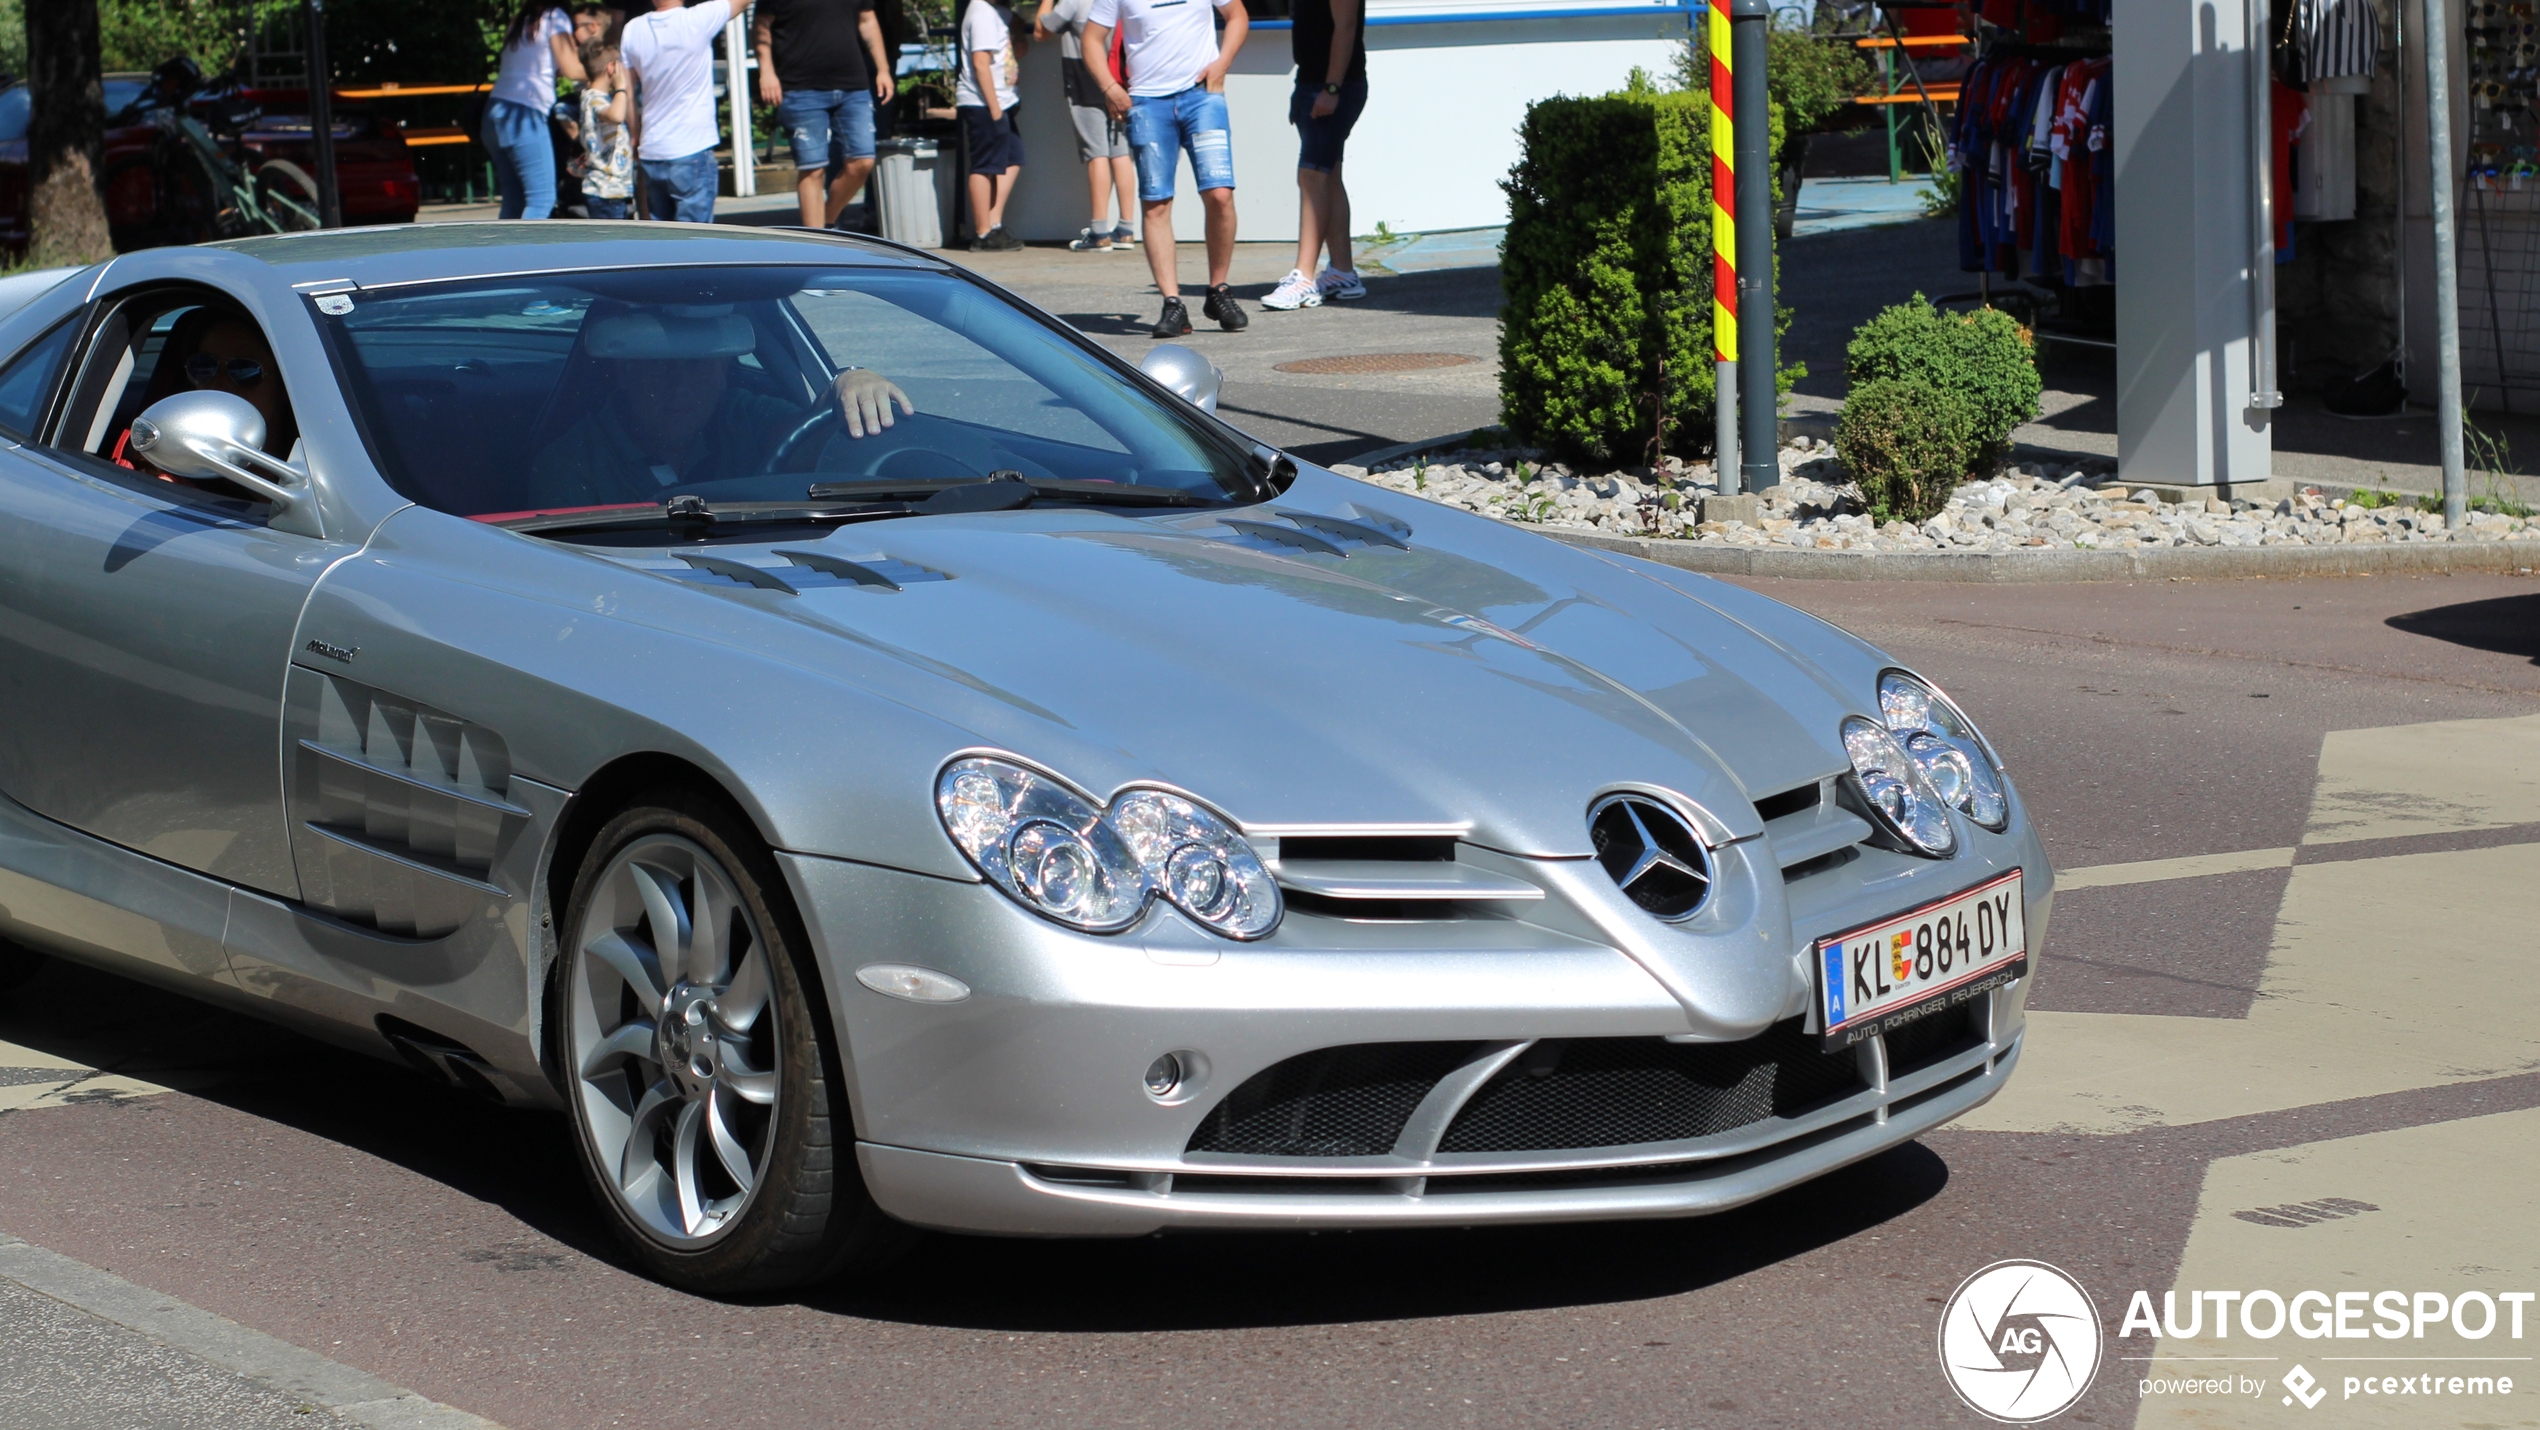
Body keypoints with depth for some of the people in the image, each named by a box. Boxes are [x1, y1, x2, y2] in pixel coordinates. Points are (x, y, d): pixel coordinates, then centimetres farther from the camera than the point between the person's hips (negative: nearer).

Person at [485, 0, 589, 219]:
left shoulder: (521, 20, 23)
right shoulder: (555, 18, 0)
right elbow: (571, 70, -4)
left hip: (497, 110, 9)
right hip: (523, 115, -9)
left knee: (514, 201, 10)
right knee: (542, 199, -10)